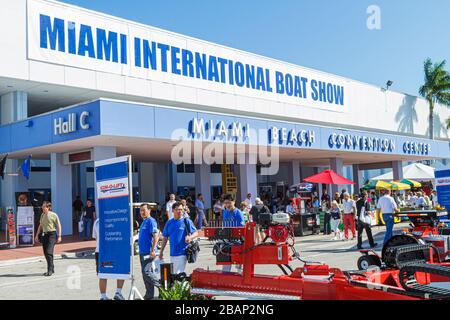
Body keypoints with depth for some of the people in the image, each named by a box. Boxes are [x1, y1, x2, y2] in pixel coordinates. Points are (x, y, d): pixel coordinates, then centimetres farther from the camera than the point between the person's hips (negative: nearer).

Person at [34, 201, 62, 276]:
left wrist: (59, 236, -10)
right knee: (46, 253, 10)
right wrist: (37, 235, 17)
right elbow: (40, 226, 21)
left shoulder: (53, 215, -7)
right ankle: (52, 269, 23)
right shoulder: (42, 215, 11)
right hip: (44, 235, 7)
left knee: (49, 252, -15)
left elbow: (59, 226, -5)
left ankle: (50, 270, -11)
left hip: (51, 234, -7)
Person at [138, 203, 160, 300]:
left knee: (147, 272, -15)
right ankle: (149, 295, 18)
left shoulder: (151, 221, -11)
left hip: (149, 252, -10)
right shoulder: (144, 221, 17)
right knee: (145, 274, 11)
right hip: (142, 252, 10)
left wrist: (153, 250, -24)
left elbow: (156, 236, -19)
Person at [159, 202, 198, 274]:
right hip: (172, 253, 5)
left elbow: (196, 233, -3)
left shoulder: (186, 221, -2)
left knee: (178, 274, -10)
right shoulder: (169, 223, 11)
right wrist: (161, 251, 16)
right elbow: (165, 238, 17)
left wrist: (190, 237, -24)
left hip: (182, 253, -5)